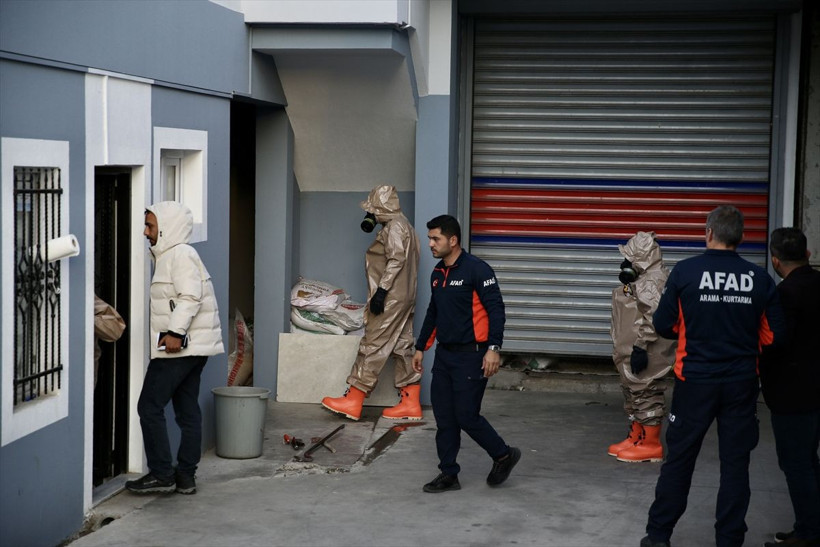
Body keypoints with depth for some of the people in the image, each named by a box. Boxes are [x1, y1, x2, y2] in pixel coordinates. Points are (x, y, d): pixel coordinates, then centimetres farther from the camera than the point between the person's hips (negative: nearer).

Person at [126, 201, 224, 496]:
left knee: (150, 407, -6)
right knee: (188, 411, 10)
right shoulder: (169, 255, 20)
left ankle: (161, 474, -3)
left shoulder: (181, 254, -12)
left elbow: (190, 296, -22)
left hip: (178, 347, -10)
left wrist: (175, 333, -27)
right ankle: (185, 475, 14)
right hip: (192, 347, 10)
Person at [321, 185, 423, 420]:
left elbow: (396, 260, -22)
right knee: (402, 347, 9)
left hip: (391, 298, -10)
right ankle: (410, 403, 9)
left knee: (372, 346, -8)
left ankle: (353, 401, -7)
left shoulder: (394, 226, -12)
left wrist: (381, 290, -25)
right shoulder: (403, 225, 20)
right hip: (404, 298, 10)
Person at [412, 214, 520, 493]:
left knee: (466, 416, -7)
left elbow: (496, 309, -17)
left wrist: (493, 349, -23)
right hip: (444, 355, 8)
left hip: (471, 355, -8)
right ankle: (448, 474, 16)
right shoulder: (437, 274, 12)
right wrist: (420, 347, 23)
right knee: (444, 418, 7)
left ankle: (504, 455, 16)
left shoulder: (477, 269, -13)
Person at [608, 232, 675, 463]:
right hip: (631, 351, 11)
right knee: (632, 392, 18)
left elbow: (653, 320, -26)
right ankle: (636, 437, 29)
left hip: (644, 354, -11)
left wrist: (640, 348, -26)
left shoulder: (653, 281, -21)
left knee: (646, 394, -4)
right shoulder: (642, 279, 12)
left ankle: (650, 444, 3)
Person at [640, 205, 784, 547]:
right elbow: (774, 334, -1)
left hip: (695, 380, -1)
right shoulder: (759, 278, -5)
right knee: (735, 463, 9)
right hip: (742, 383, 1)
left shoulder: (685, 272, -9)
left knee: (679, 458, 11)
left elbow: (663, 325, -3)